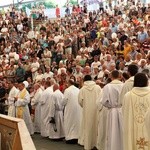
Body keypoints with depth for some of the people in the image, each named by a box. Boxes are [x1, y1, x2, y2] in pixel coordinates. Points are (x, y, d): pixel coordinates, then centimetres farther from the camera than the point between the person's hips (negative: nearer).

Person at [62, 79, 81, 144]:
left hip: (70, 109, -4)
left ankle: (70, 137, 3)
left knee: (70, 122, 4)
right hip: (78, 109, 4)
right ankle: (76, 137, 15)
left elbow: (64, 100, -9)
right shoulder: (78, 90, 2)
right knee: (76, 121, 12)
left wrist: (63, 104, 13)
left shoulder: (67, 90, -11)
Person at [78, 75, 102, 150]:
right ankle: (96, 142, 16)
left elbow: (80, 100, -5)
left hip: (87, 110, -1)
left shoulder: (83, 89, -3)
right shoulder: (98, 87, -1)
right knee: (96, 125, 11)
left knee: (88, 126, 8)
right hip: (97, 109, 1)